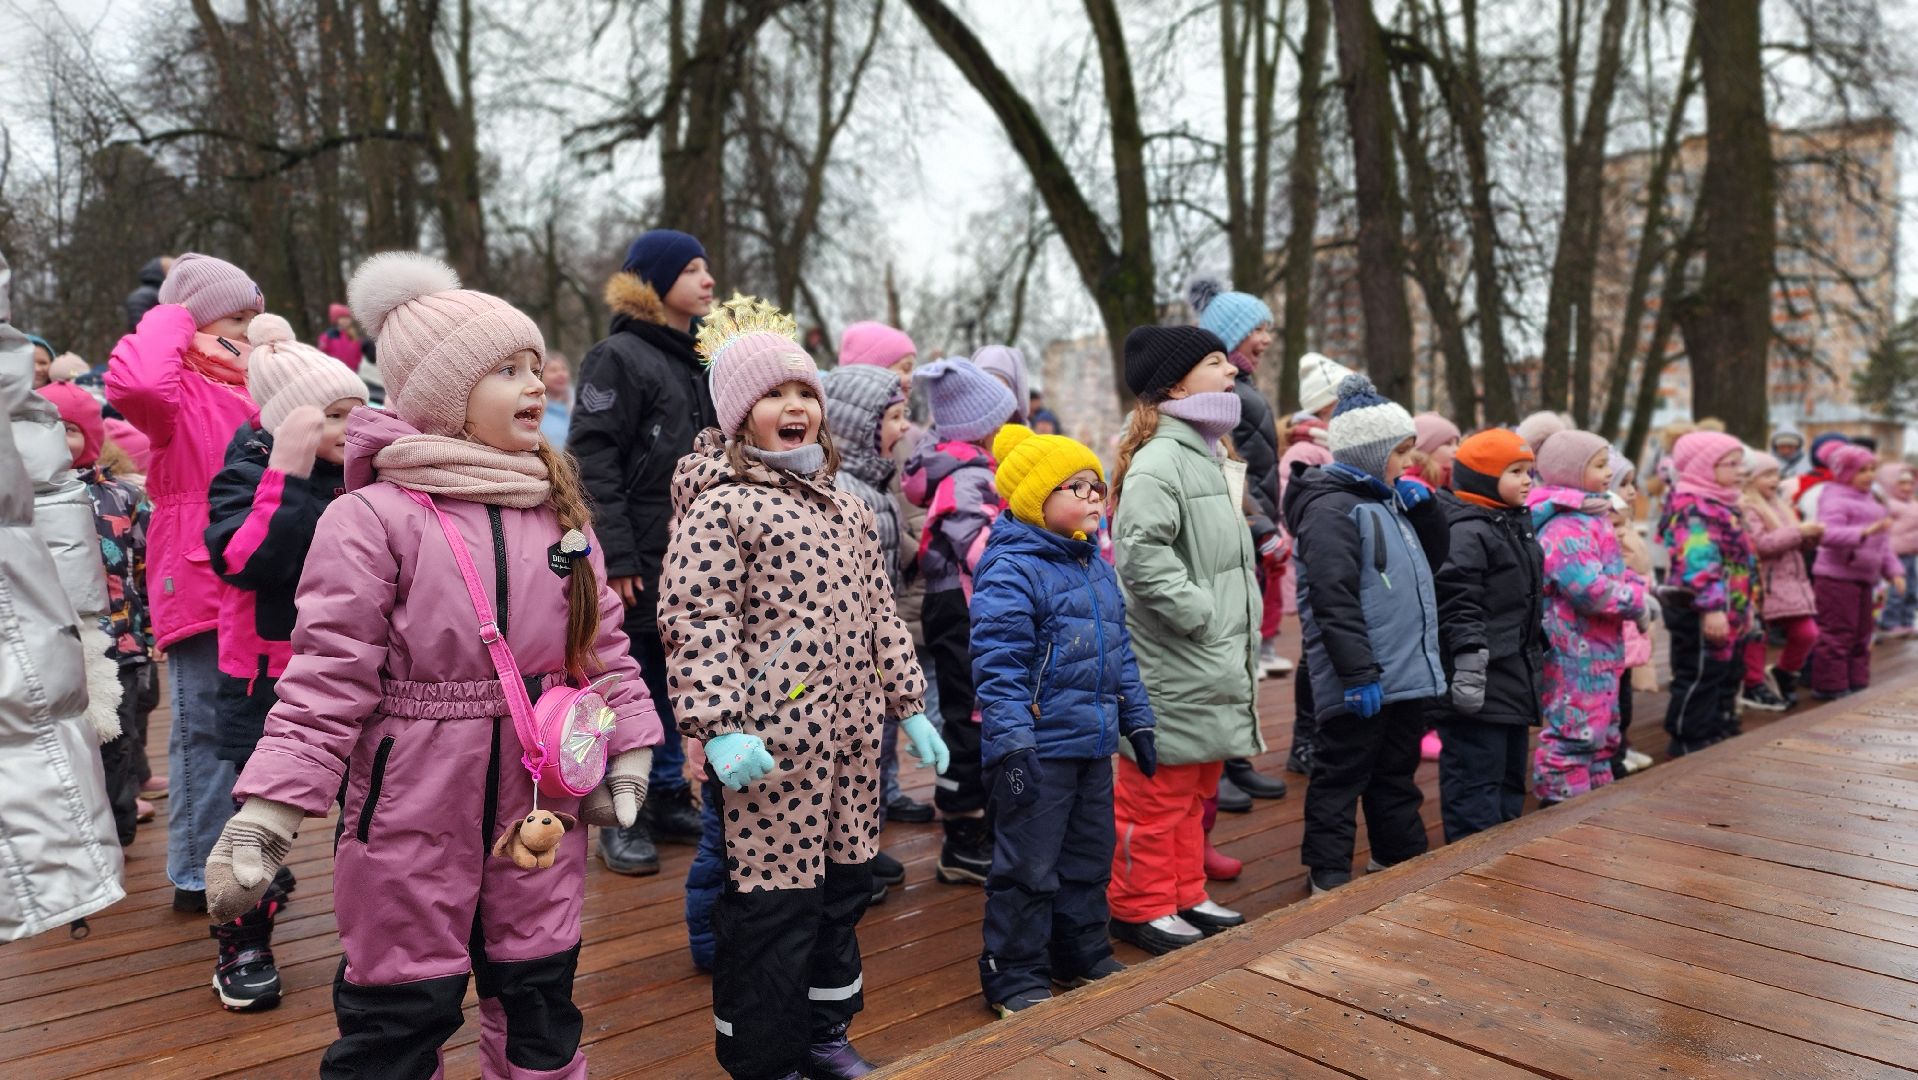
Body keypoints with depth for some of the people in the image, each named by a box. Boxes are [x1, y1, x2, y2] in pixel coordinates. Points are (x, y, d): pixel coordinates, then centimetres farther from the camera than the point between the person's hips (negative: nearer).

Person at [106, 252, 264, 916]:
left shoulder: (238, 391, 15)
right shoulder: (179, 391, -9)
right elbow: (133, 386, -34)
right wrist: (171, 322, -18)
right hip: (198, 585, -8)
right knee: (204, 731, 1)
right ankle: (196, 874, 14)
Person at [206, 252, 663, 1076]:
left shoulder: (558, 508, 5)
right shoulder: (371, 518, -13)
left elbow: (601, 645, 10)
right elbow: (325, 681, -13)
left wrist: (628, 753, 5)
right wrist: (264, 816, -18)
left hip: (540, 807, 5)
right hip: (413, 815, -4)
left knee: (540, 1010, 18)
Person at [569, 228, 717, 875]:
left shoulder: (703, 356, 14)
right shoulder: (619, 357, -9)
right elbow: (592, 460, -15)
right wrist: (616, 556, -20)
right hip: (639, 561, -7)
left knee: (676, 682, 15)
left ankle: (669, 800, 27)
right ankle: (621, 821, 13)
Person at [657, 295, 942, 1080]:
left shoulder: (846, 508, 15)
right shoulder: (721, 505, -9)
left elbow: (878, 613, 19)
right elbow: (693, 617, -15)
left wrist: (908, 707, 17)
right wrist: (720, 727, -23)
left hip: (850, 734, 8)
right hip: (772, 741, -8)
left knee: (843, 883, 17)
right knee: (772, 900, 0)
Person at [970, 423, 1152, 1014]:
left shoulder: (1096, 565, 12)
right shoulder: (1010, 571, -16)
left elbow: (1120, 650, 19)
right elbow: (998, 666, -21)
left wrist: (1137, 721, 19)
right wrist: (1011, 745, -25)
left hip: (1093, 744, 9)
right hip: (1039, 749, -8)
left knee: (1090, 857, 20)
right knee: (1029, 867, 2)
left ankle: (1085, 955, 37)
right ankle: (1015, 977, 17)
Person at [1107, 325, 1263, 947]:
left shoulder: (1210, 456, 17)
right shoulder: (1159, 460, -17)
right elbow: (1142, 554, -29)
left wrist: (1239, 626, 15)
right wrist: (1201, 612, -21)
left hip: (1213, 668, 10)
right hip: (1170, 668, -10)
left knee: (1197, 790, 19)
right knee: (1157, 793, 2)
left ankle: (1185, 895, 32)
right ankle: (1141, 908, 17)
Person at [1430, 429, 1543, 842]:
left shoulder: (1518, 527, 17)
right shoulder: (1466, 533, -16)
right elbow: (1458, 607, -22)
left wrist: (1536, 662, 25)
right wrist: (1469, 665, -26)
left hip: (1514, 684, 11)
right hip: (1480, 688, -11)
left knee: (1510, 780, 19)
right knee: (1475, 783, -5)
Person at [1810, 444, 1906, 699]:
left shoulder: (1870, 501, 19)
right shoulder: (1835, 500, -12)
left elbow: (1883, 544, 24)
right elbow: (1827, 534, -30)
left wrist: (1894, 571, 14)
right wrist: (1865, 532, -40)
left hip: (1863, 578, 10)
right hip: (1836, 577, -10)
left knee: (1861, 635, 14)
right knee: (1837, 633, -7)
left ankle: (1856, 682, 23)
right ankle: (1830, 686, -1)